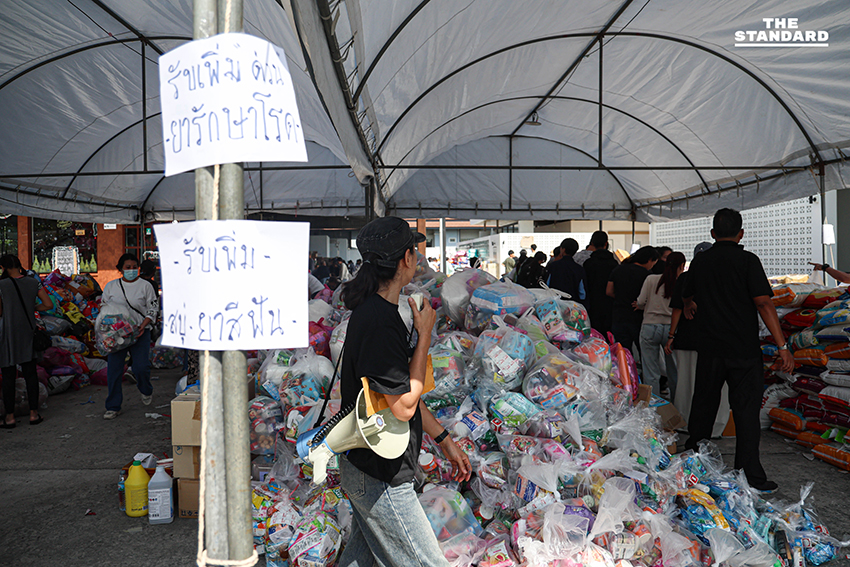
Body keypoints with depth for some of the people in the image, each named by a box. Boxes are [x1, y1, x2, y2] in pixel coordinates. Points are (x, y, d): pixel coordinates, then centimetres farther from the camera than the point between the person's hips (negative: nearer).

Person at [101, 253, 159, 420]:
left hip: (140, 332, -2)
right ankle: (113, 407, 10)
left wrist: (143, 325, -12)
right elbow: (104, 307, 17)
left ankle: (146, 391, 24)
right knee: (113, 368, -1)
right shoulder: (111, 286, 9)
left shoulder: (145, 286, 3)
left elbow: (152, 309, 3)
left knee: (141, 367, -9)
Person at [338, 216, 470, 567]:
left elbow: (401, 390, 15)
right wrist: (424, 336, -16)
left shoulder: (374, 311, 8)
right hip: (380, 478, -10)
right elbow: (403, 407, -23)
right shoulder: (379, 322, -25)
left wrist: (444, 440, 18)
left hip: (362, 467, 10)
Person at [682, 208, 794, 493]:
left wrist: (690, 307, 47)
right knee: (746, 411, 2)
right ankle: (750, 475, 5)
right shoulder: (747, 260, -9)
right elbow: (764, 303, -16)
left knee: (703, 406, 16)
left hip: (709, 349, 4)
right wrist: (782, 346, -13)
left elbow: (688, 297, 23)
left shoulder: (700, 261, 6)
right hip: (744, 351, -4)